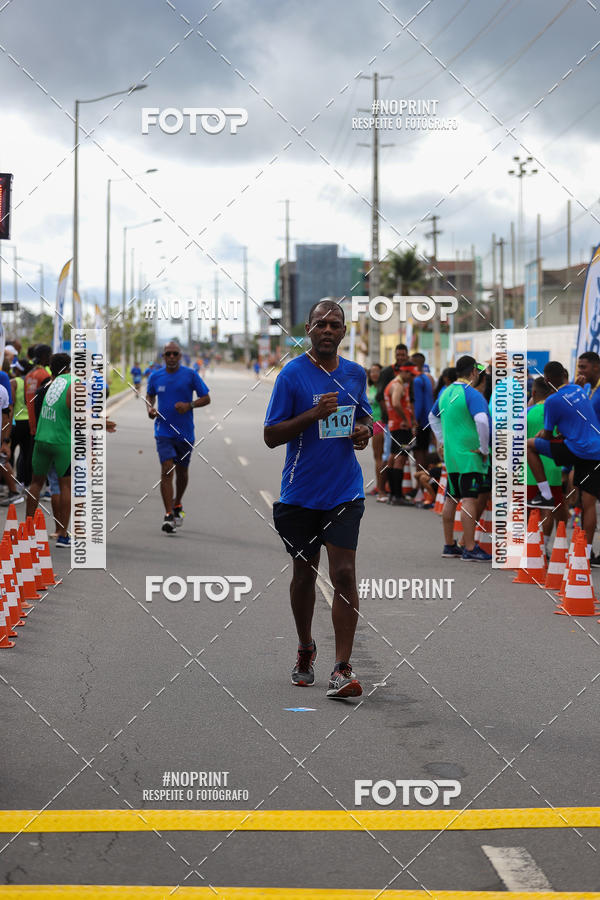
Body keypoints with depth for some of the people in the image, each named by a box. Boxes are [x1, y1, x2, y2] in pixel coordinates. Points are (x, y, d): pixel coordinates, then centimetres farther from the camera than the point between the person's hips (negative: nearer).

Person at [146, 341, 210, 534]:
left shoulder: (190, 374, -3)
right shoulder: (155, 377, 3)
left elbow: (206, 398, 1)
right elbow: (150, 395, 21)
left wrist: (189, 405, -16)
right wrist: (150, 408, 0)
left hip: (185, 433, 1)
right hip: (164, 430, 0)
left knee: (181, 471, 14)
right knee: (166, 471, -14)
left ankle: (177, 504, 39)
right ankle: (168, 515, -15)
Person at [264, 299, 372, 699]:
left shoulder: (356, 374, 7)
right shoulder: (292, 374, -6)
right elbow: (271, 436, -8)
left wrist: (364, 431, 1)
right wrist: (314, 414, -21)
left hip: (345, 492, 2)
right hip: (300, 493, -1)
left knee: (344, 574, -9)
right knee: (305, 572, 12)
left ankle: (343, 669, -11)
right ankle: (305, 649, 35)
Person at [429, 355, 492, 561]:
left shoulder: (446, 392, 13)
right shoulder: (472, 394, -13)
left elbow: (433, 417, 28)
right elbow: (482, 421, -27)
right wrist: (484, 449, -17)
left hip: (450, 457, 8)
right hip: (470, 456, -8)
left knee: (451, 500, 13)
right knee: (469, 500, -8)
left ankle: (449, 546, 19)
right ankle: (470, 549, -10)